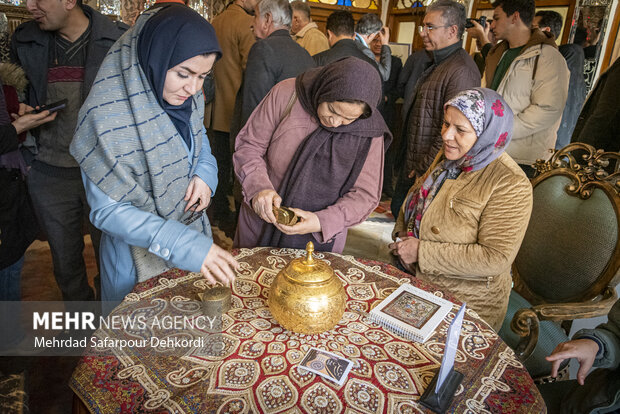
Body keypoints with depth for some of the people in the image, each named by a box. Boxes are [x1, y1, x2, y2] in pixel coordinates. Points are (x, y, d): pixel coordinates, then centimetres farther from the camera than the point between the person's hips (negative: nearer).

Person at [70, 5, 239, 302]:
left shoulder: (188, 98, -8)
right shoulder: (107, 114, -26)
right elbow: (108, 211, -23)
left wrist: (205, 175, -13)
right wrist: (184, 245, -32)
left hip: (195, 231, 6)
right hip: (137, 257, -5)